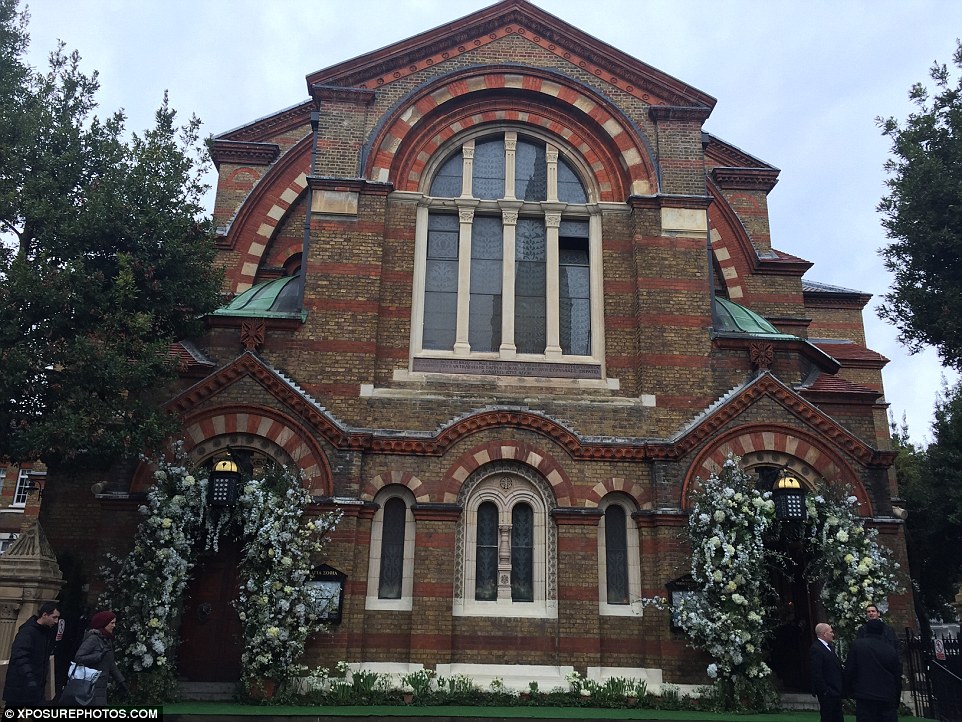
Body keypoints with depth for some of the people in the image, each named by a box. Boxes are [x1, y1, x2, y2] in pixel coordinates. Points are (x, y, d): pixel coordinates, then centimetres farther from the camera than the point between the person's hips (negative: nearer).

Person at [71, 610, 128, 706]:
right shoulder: (93, 638, -13)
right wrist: (99, 656, -23)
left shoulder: (107, 639, 14)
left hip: (102, 685, 9)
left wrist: (121, 680, 16)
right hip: (93, 685, -9)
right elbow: (78, 657, -19)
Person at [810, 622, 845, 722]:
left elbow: (836, 666, 16)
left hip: (835, 691, 9)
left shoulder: (829, 646, 11)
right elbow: (816, 673, -21)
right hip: (827, 693, -9)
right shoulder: (816, 649, -19)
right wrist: (825, 691, -19)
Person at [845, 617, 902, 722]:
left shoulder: (857, 645, -3)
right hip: (888, 699, 3)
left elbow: (849, 670, -3)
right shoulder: (891, 650, 4)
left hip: (864, 696, -2)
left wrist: (852, 690, 12)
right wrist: (896, 703, 20)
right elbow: (898, 677, 9)